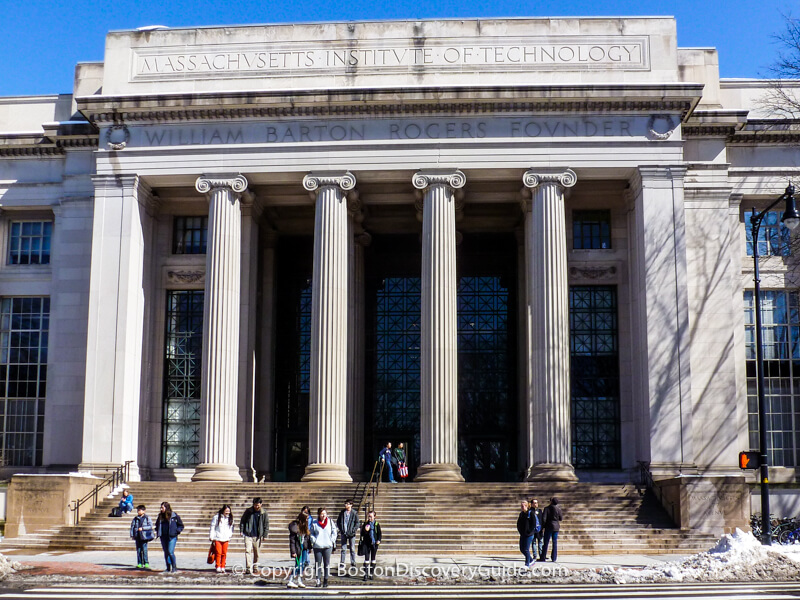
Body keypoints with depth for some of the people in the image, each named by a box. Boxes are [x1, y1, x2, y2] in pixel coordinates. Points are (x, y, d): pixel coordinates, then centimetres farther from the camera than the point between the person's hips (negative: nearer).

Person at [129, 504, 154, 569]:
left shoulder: (147, 518, -1)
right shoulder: (135, 519, 11)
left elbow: (150, 526, -6)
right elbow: (132, 527, 12)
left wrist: (142, 528, -15)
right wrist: (132, 535, 5)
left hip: (144, 536, -4)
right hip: (137, 537, 4)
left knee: (144, 550, -7)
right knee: (138, 550, 6)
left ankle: (146, 563, 1)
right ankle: (139, 564, 11)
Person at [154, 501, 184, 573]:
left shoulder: (174, 516, -4)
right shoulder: (160, 516, 11)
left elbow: (181, 525, 4)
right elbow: (157, 525, 28)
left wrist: (176, 531, -9)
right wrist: (157, 532, 13)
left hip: (172, 537, -5)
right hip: (163, 537, 5)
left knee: (170, 552, -13)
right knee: (166, 552, 8)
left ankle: (174, 567, 2)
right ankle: (168, 568, 16)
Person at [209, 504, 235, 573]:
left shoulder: (230, 518, 9)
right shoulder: (216, 517, -3)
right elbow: (212, 527, 1)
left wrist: (230, 534, 12)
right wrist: (211, 537, 0)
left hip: (226, 539, 3)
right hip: (217, 538, -3)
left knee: (224, 553, 3)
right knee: (218, 553, -7)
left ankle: (223, 567, 11)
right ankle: (218, 567, 2)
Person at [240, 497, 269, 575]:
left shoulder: (264, 512, -1)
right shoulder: (248, 511, 0)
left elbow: (266, 524, 4)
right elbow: (242, 521, 10)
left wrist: (265, 535, 1)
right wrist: (241, 531, 3)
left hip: (258, 536, 1)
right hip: (248, 534, -1)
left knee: (256, 552, 8)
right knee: (248, 550, -12)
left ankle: (254, 568, 22)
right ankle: (248, 568, -13)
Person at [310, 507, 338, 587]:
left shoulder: (330, 522, 5)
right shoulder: (314, 523, 3)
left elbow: (334, 532, 11)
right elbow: (312, 533, 10)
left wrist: (332, 540, 0)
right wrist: (313, 540, -3)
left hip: (328, 546, 1)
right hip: (317, 546, -1)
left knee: (327, 563, 4)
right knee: (317, 563, 0)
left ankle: (325, 580, 12)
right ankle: (318, 580, 5)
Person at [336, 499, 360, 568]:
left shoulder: (354, 513, -4)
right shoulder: (342, 512, 5)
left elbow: (357, 523, -3)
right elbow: (338, 521, 13)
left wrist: (354, 530, -11)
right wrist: (340, 529, 2)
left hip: (351, 534, -3)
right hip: (344, 533, 3)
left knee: (352, 549, 4)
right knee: (343, 549, 4)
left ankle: (353, 563, 10)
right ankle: (342, 563, 8)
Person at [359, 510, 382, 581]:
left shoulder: (377, 524, 0)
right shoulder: (365, 524, 3)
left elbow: (379, 533, 5)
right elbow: (362, 533, 4)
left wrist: (378, 540, -9)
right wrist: (365, 530, -17)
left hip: (374, 543, 0)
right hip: (366, 543, 0)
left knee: (373, 558, 8)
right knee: (366, 558, -5)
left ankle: (372, 574, 17)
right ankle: (366, 574, -4)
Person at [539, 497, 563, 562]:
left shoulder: (547, 509, -10)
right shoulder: (558, 509, -2)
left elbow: (543, 518, -14)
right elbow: (561, 518, 6)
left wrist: (543, 526, 1)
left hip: (549, 527, -3)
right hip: (556, 527, 3)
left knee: (546, 543, 2)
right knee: (555, 543, 8)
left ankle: (543, 557, 4)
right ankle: (554, 558, 8)